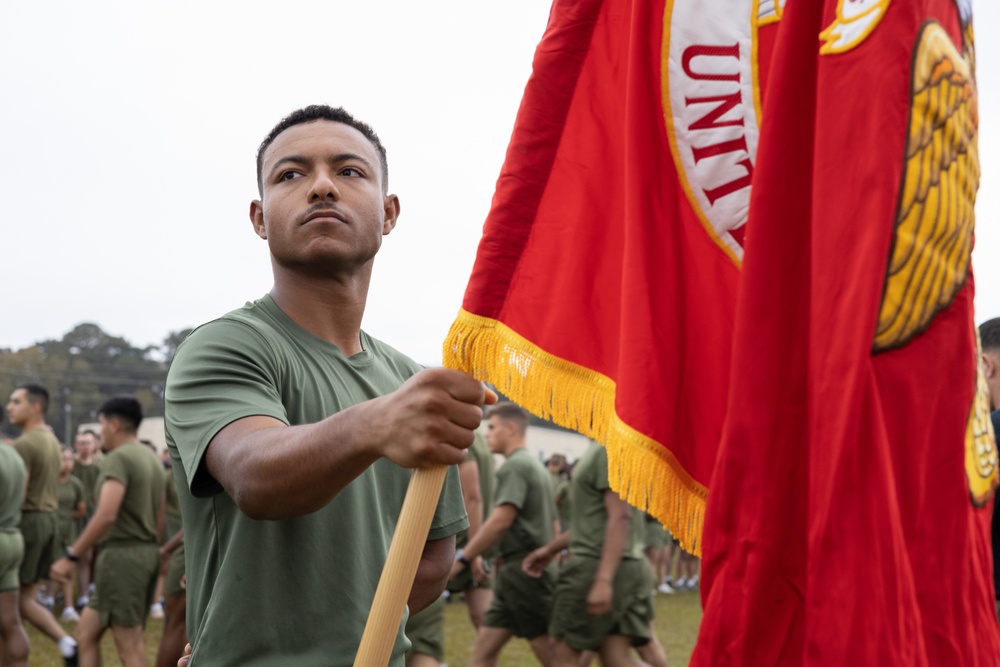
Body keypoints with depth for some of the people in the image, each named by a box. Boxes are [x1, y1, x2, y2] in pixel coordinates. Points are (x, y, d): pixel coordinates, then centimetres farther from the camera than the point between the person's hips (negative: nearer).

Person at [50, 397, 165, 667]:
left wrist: (71, 556, -17)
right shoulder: (152, 458, 16)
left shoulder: (118, 458, -11)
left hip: (121, 554, -9)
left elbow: (106, 516, -21)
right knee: (86, 631, 14)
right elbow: (159, 520, 18)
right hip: (147, 553, 9)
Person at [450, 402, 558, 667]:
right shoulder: (537, 468, 20)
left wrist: (462, 557, -17)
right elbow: (554, 527, 22)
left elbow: (501, 519, -21)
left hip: (522, 570, -10)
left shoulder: (514, 466, -10)